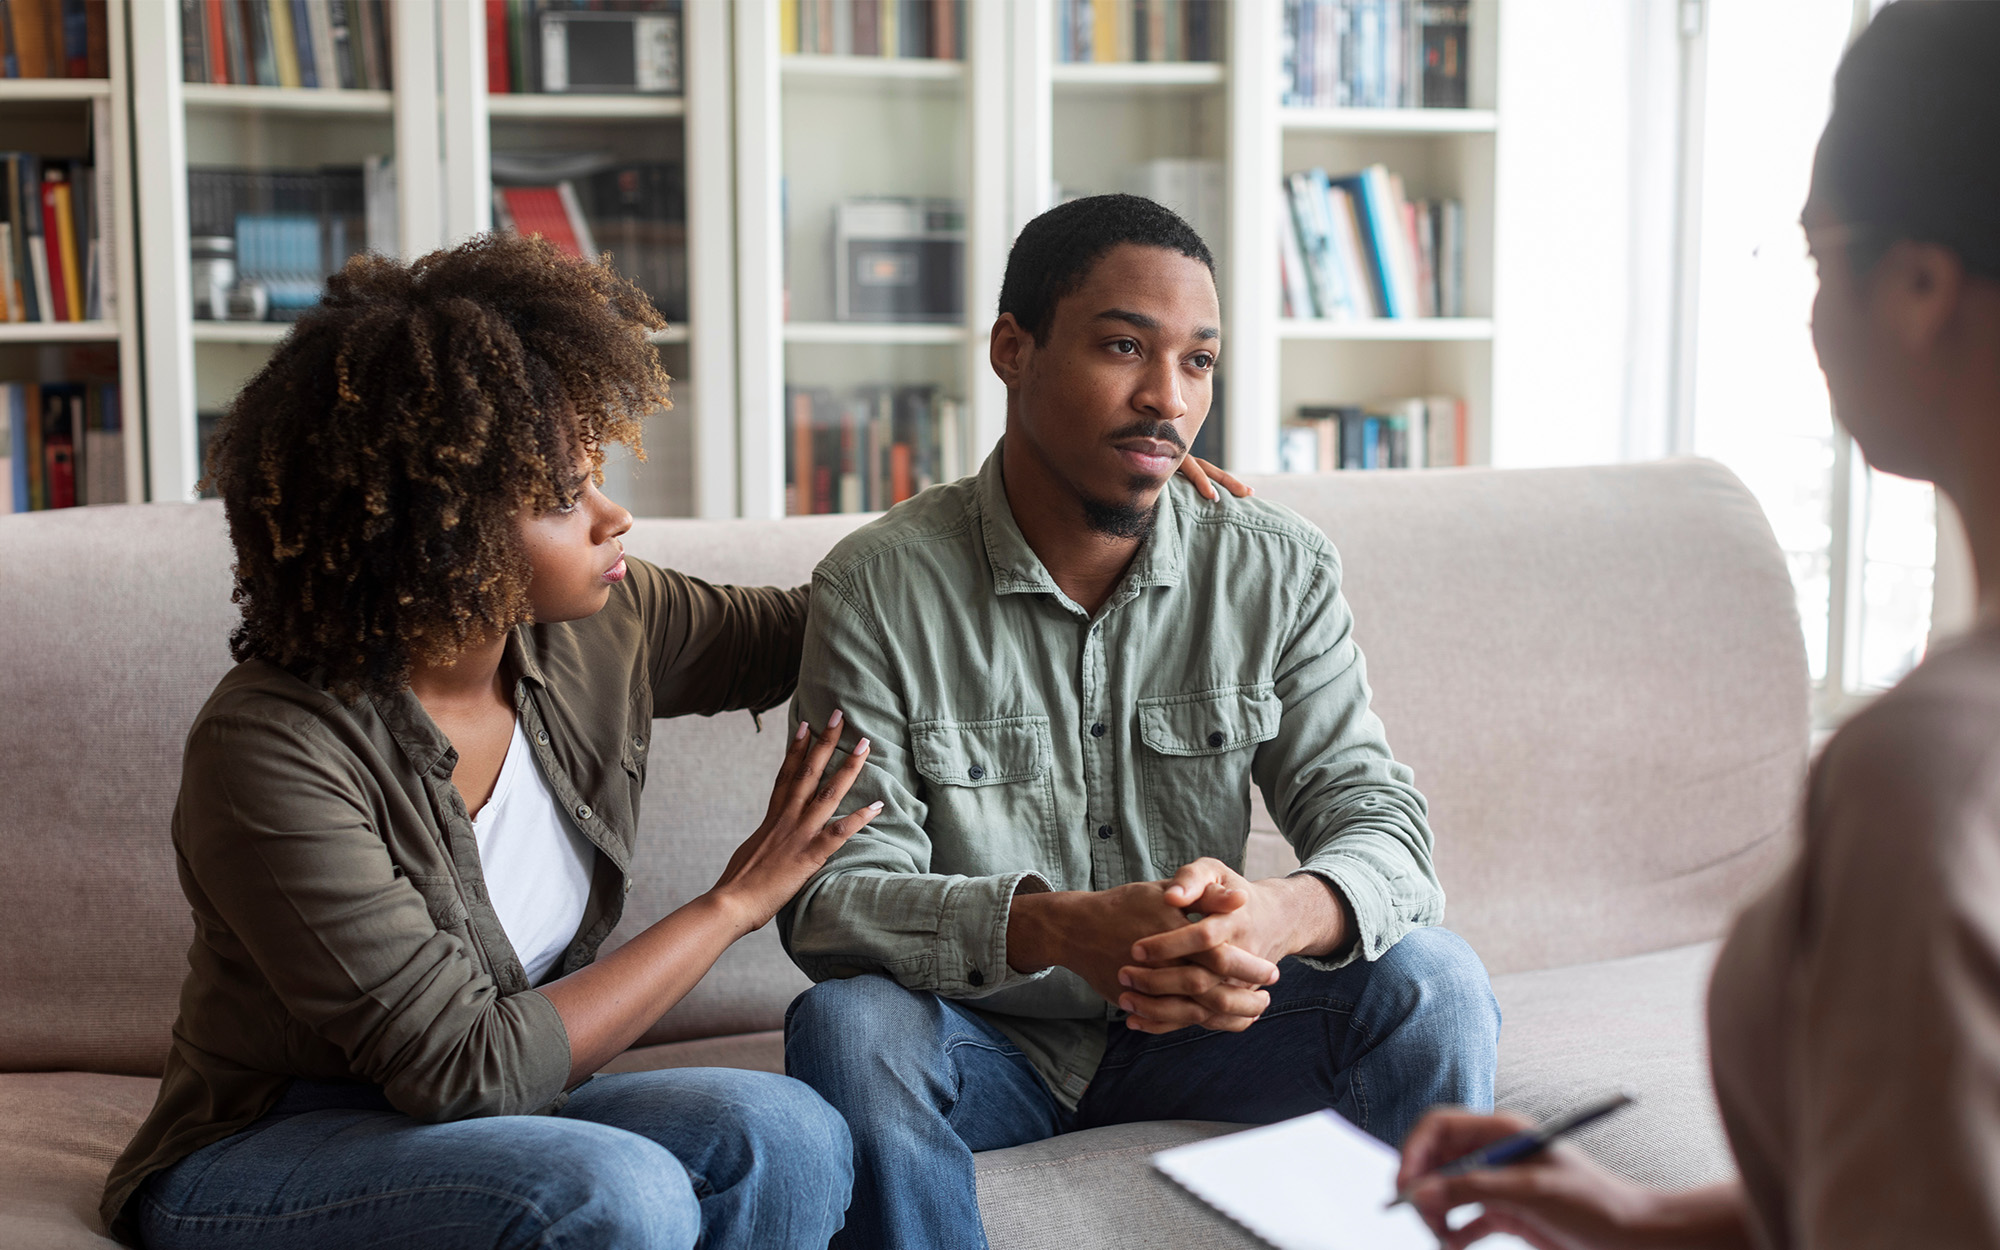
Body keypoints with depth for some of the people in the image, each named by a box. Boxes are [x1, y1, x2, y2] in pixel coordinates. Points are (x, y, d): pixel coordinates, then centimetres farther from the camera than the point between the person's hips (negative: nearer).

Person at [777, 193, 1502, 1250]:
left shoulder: (1279, 571, -3)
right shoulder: (880, 586, -13)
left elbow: (1377, 817, -9)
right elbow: (832, 896, -19)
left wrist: (1280, 916, -35)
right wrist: (1057, 929, -39)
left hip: (1196, 1028, 2)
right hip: (986, 1041, -2)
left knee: (1429, 983, -21)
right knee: (848, 1026, -33)